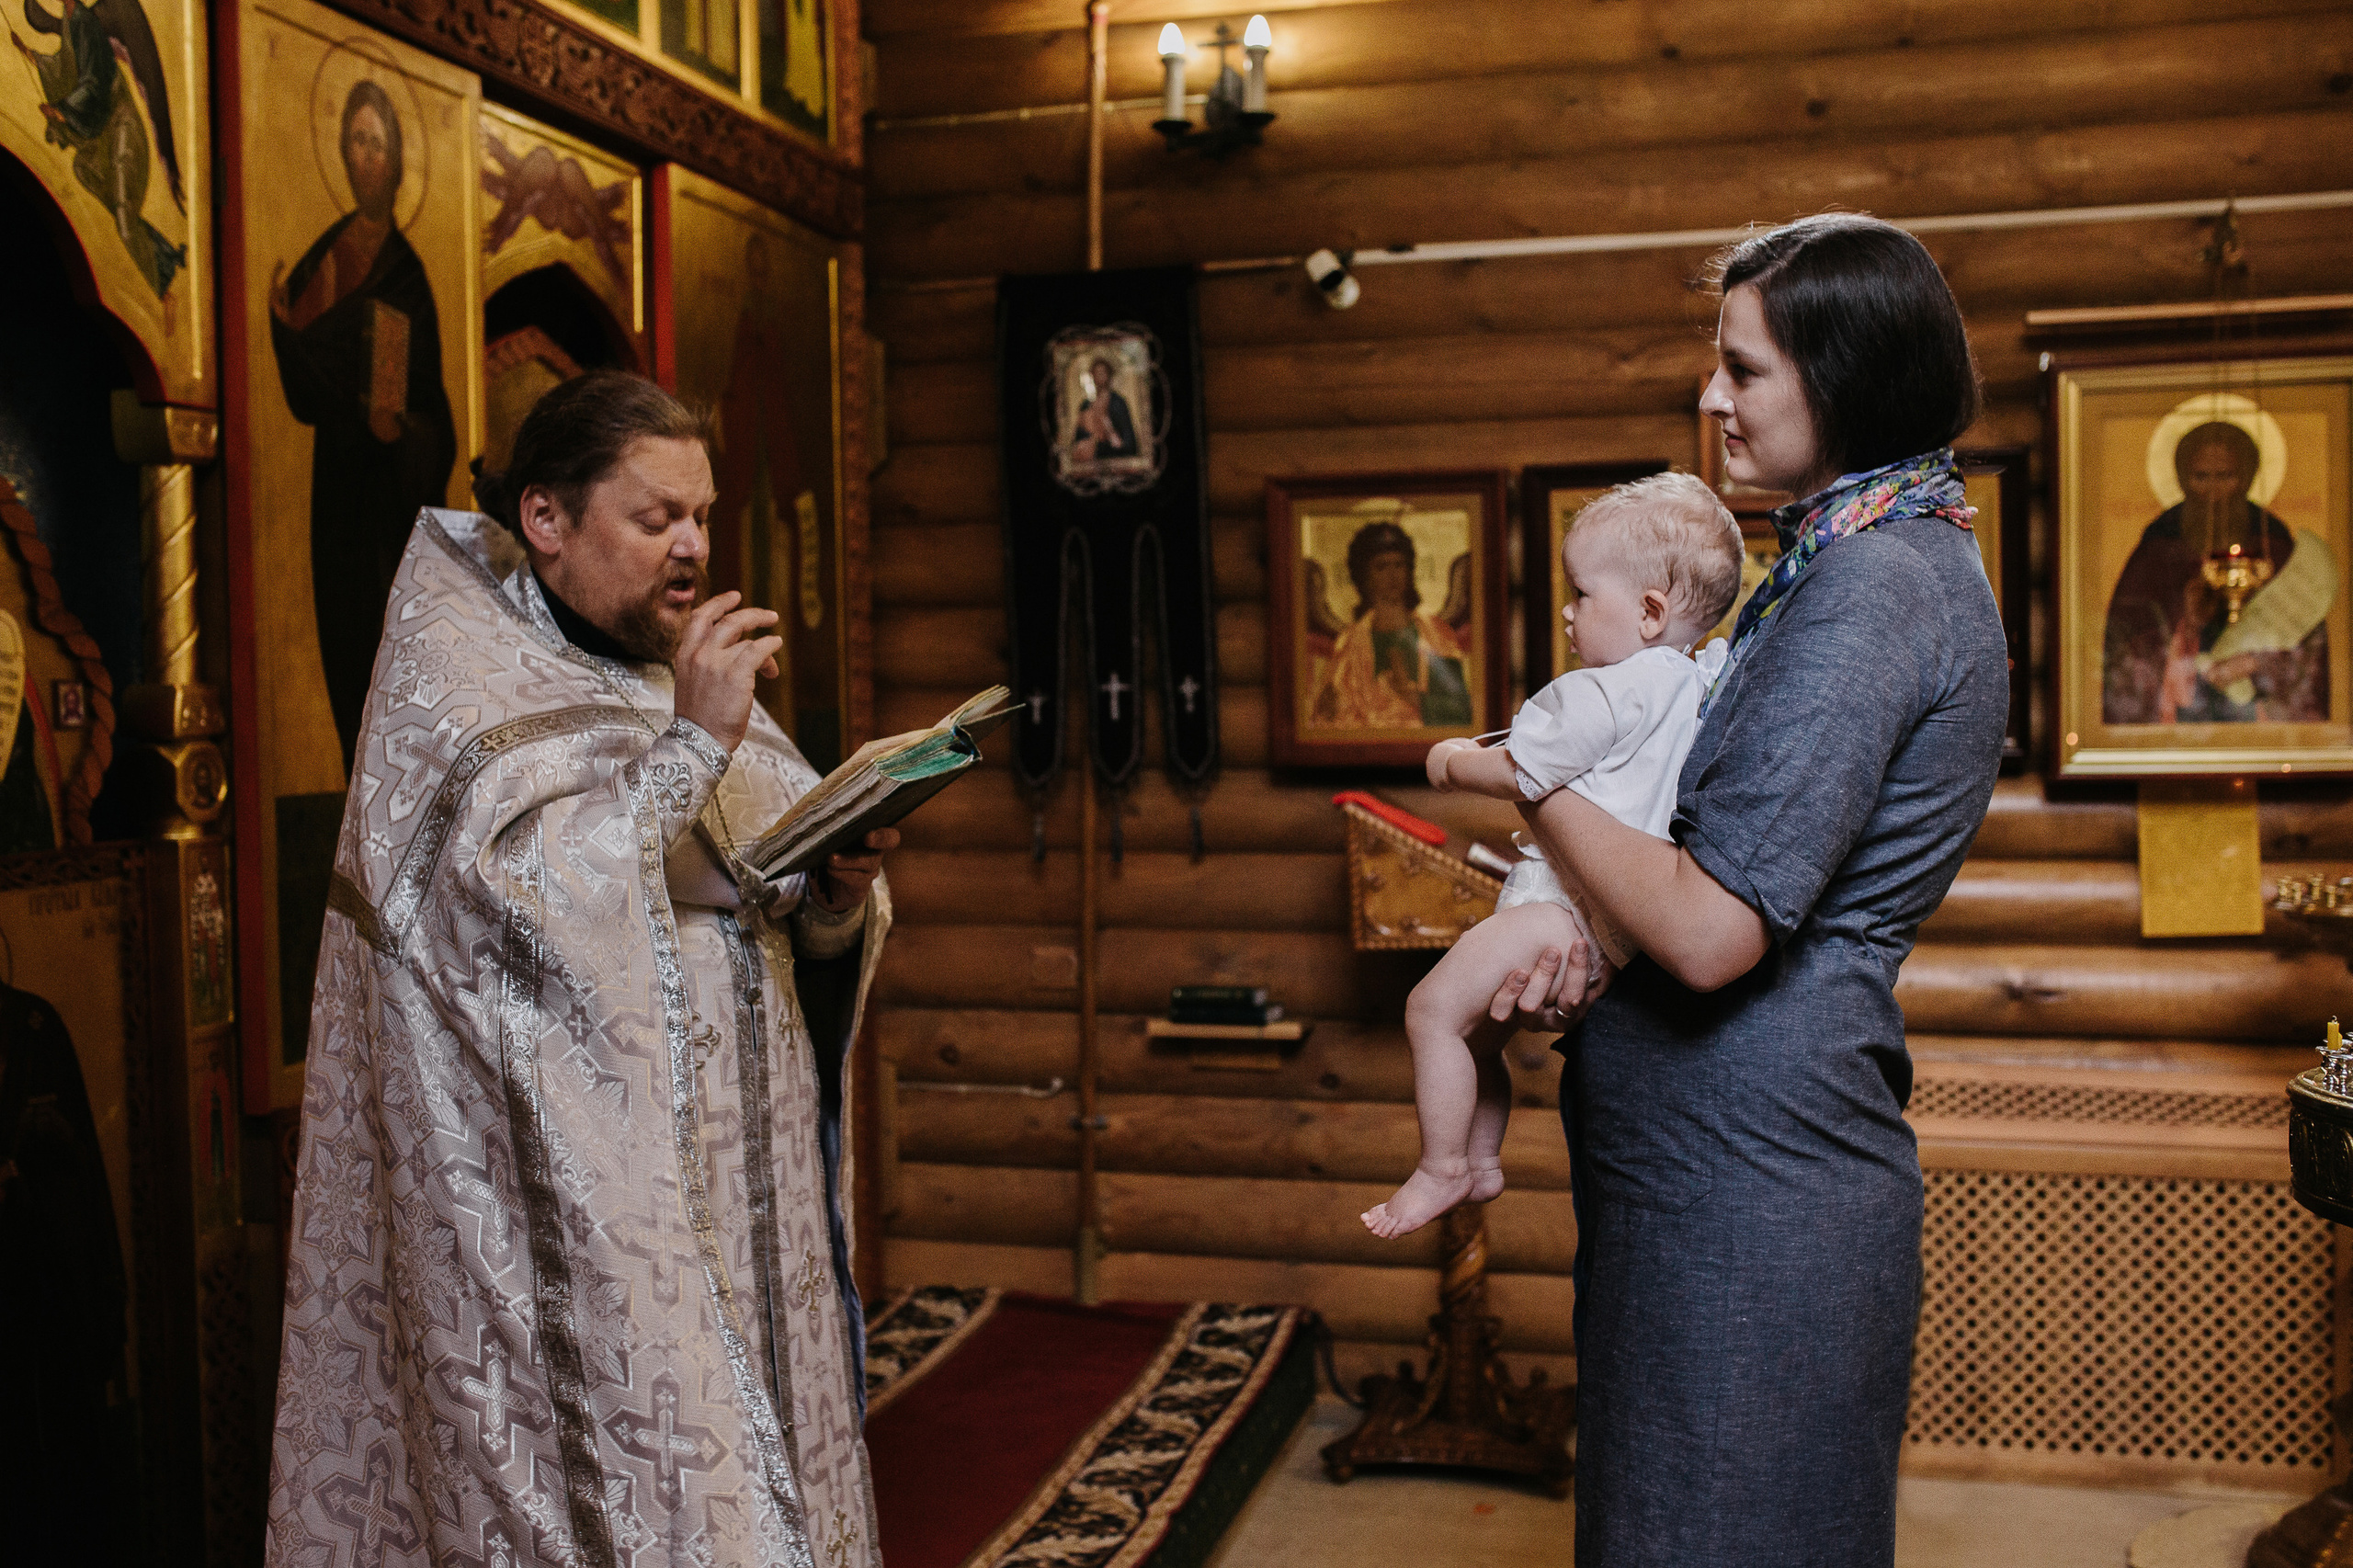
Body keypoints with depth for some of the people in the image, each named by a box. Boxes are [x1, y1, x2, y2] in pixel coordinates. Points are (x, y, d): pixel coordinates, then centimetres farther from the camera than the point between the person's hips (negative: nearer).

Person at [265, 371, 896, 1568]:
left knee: (752, 1470, 8)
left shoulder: (679, 675, 14)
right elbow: (521, 891, -21)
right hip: (570, 1198, -6)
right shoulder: (458, 682, -4)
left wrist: (839, 891, -10)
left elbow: (794, 926, 11)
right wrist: (690, 747, -21)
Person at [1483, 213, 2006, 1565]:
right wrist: (1589, 946, 0)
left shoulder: (1871, 587, -19)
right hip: (1763, 1151, 10)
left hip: (1743, 1169, -10)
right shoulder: (1905, 558, 14)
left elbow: (1712, 930, -25)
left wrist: (1533, 783, -10)